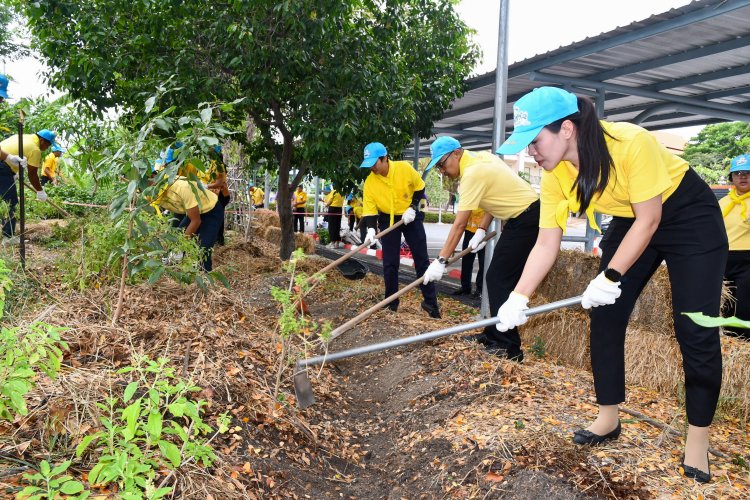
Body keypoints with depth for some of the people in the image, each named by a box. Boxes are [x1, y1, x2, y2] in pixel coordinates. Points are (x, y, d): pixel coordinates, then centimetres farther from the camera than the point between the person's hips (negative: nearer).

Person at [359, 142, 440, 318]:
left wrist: (412, 208, -13)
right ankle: (391, 302, 14)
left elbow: (420, 188, -3)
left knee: (422, 260, 0)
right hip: (388, 220, 1)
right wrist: (371, 229, -26)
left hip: (411, 217, -1)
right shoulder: (369, 182, -14)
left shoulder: (404, 168, -18)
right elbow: (369, 208, -11)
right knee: (390, 263, 0)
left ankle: (430, 302, 8)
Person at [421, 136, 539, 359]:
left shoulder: (473, 174, -21)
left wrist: (440, 261, -20)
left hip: (527, 220, -10)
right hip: (521, 217, 10)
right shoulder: (482, 156, 6)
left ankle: (508, 346, -5)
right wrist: (481, 230, 5)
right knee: (497, 278, 11)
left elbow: (459, 225, -22)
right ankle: (495, 334, 20)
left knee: (500, 280, -9)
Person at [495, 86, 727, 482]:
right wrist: (519, 298, -23)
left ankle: (697, 440, 8)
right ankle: (608, 419, 16)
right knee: (605, 315, 0)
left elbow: (649, 220, -25)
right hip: (631, 222, 6)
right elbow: (546, 244, -14)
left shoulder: (630, 143, -34)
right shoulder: (554, 175, -16)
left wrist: (610, 278, -27)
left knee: (695, 329, -8)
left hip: (691, 218, -5)